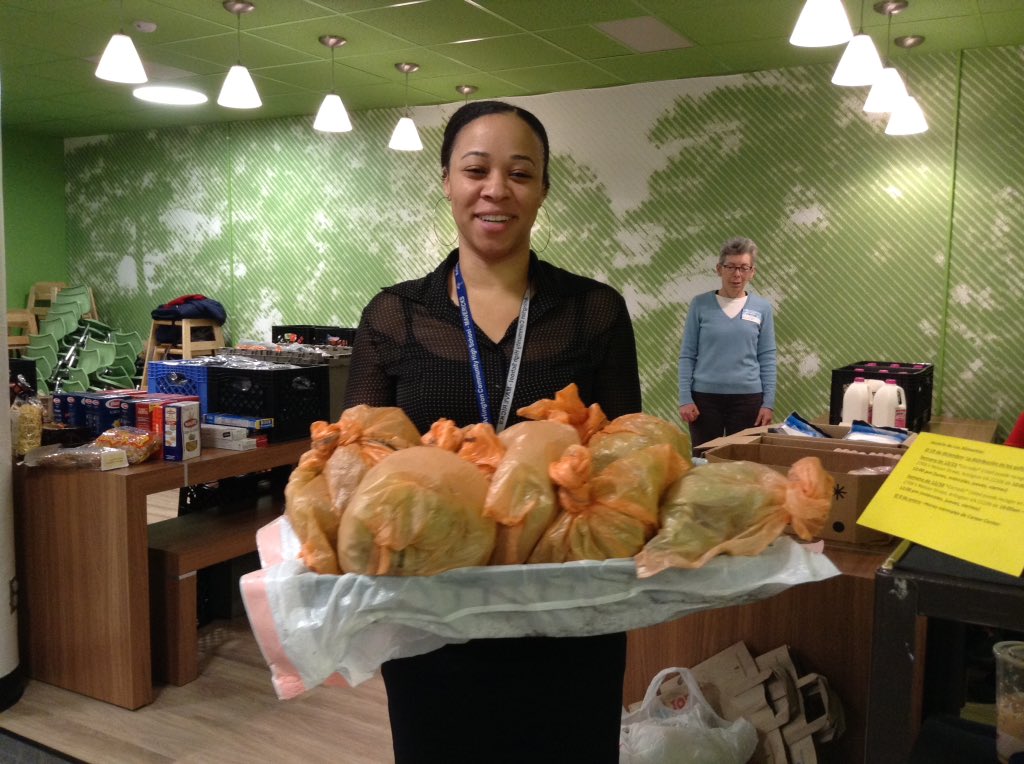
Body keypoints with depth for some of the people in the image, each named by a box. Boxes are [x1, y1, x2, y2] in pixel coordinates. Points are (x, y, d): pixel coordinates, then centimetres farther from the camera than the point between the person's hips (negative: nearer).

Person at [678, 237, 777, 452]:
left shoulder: (762, 308, 3)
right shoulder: (700, 304, 0)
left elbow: (767, 359, 4)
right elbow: (687, 355, 0)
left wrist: (768, 402, -2)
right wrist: (685, 398, -6)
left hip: (748, 397, 1)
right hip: (705, 396, -1)